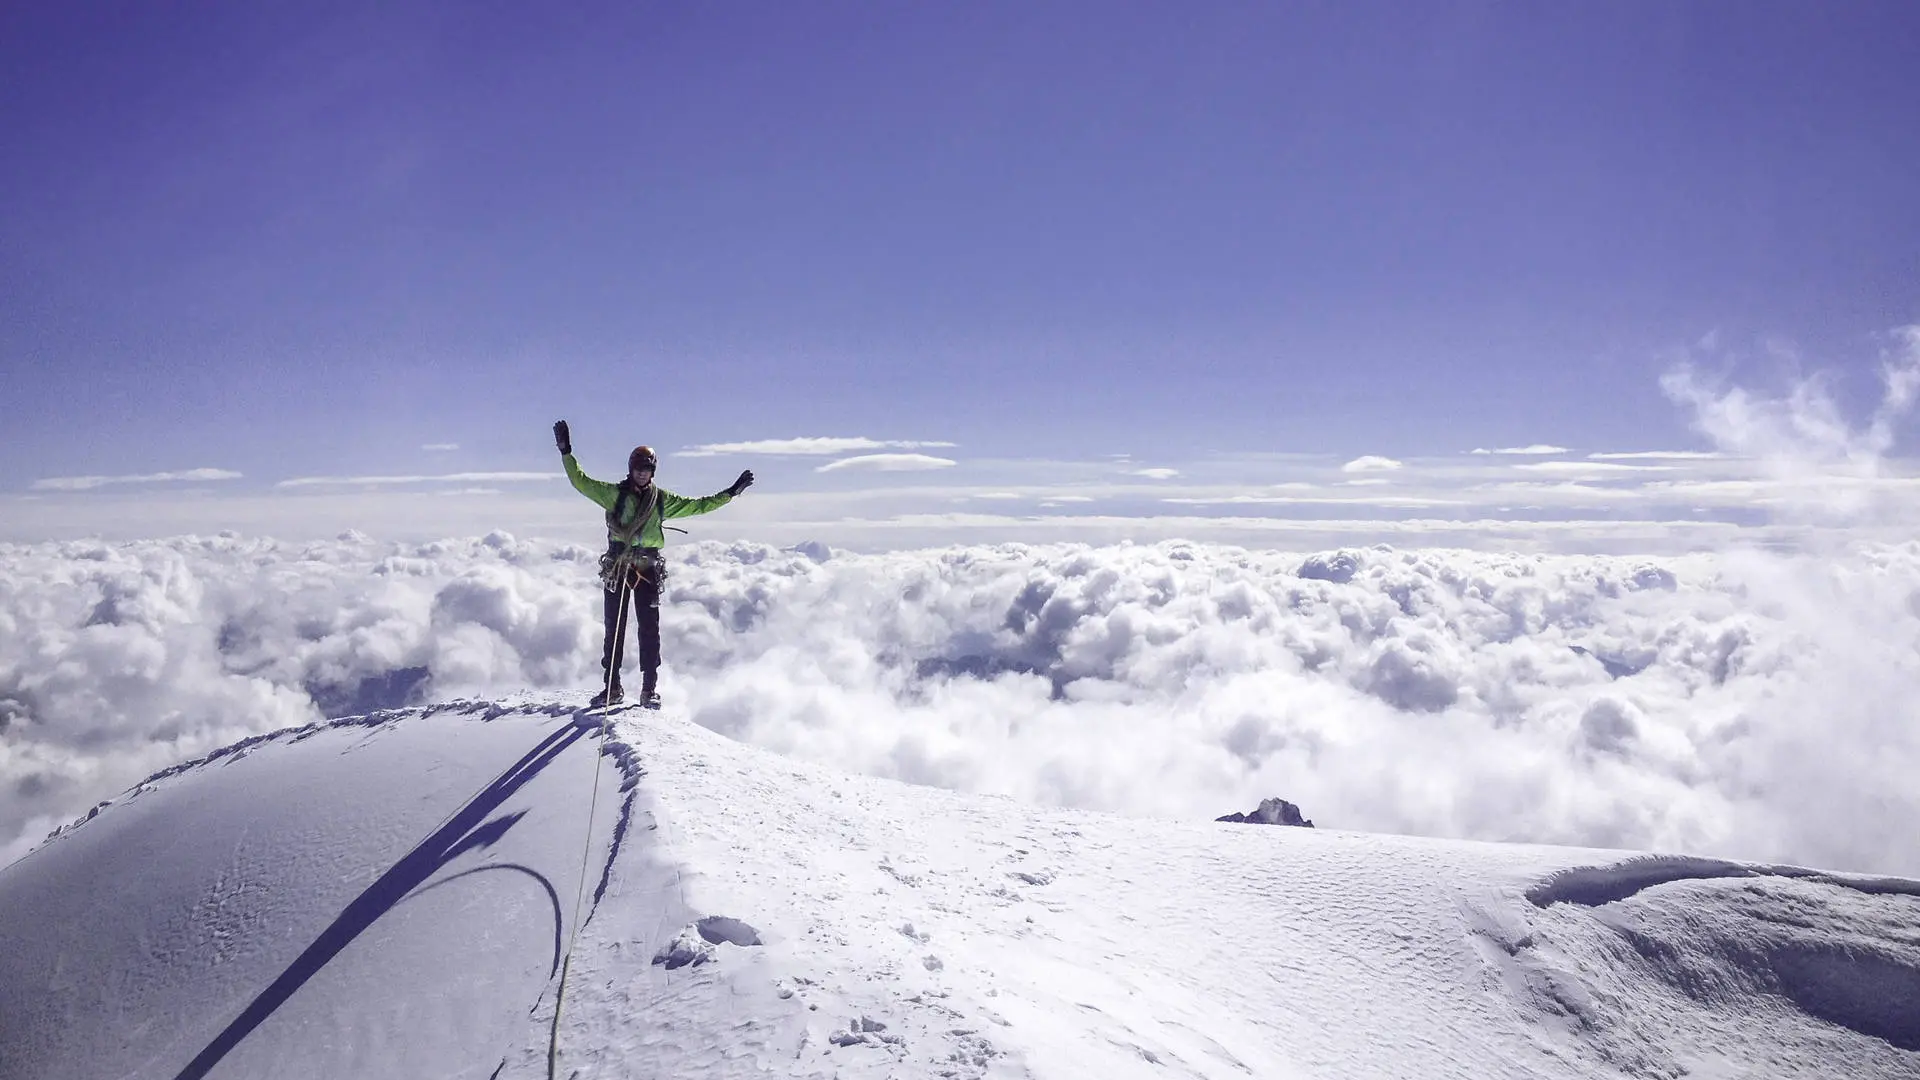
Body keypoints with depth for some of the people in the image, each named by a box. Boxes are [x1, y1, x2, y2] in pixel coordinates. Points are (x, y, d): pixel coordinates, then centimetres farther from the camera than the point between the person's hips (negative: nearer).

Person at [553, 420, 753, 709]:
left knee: (649, 629, -2)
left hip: (648, 568, 1)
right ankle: (612, 688, 10)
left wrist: (731, 492, 12)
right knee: (613, 629, 2)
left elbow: (699, 505, 15)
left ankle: (650, 688, 5)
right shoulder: (614, 493, 6)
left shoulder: (662, 499, 10)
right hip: (617, 567, 0)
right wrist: (566, 453, -7)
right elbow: (581, 482, 1)